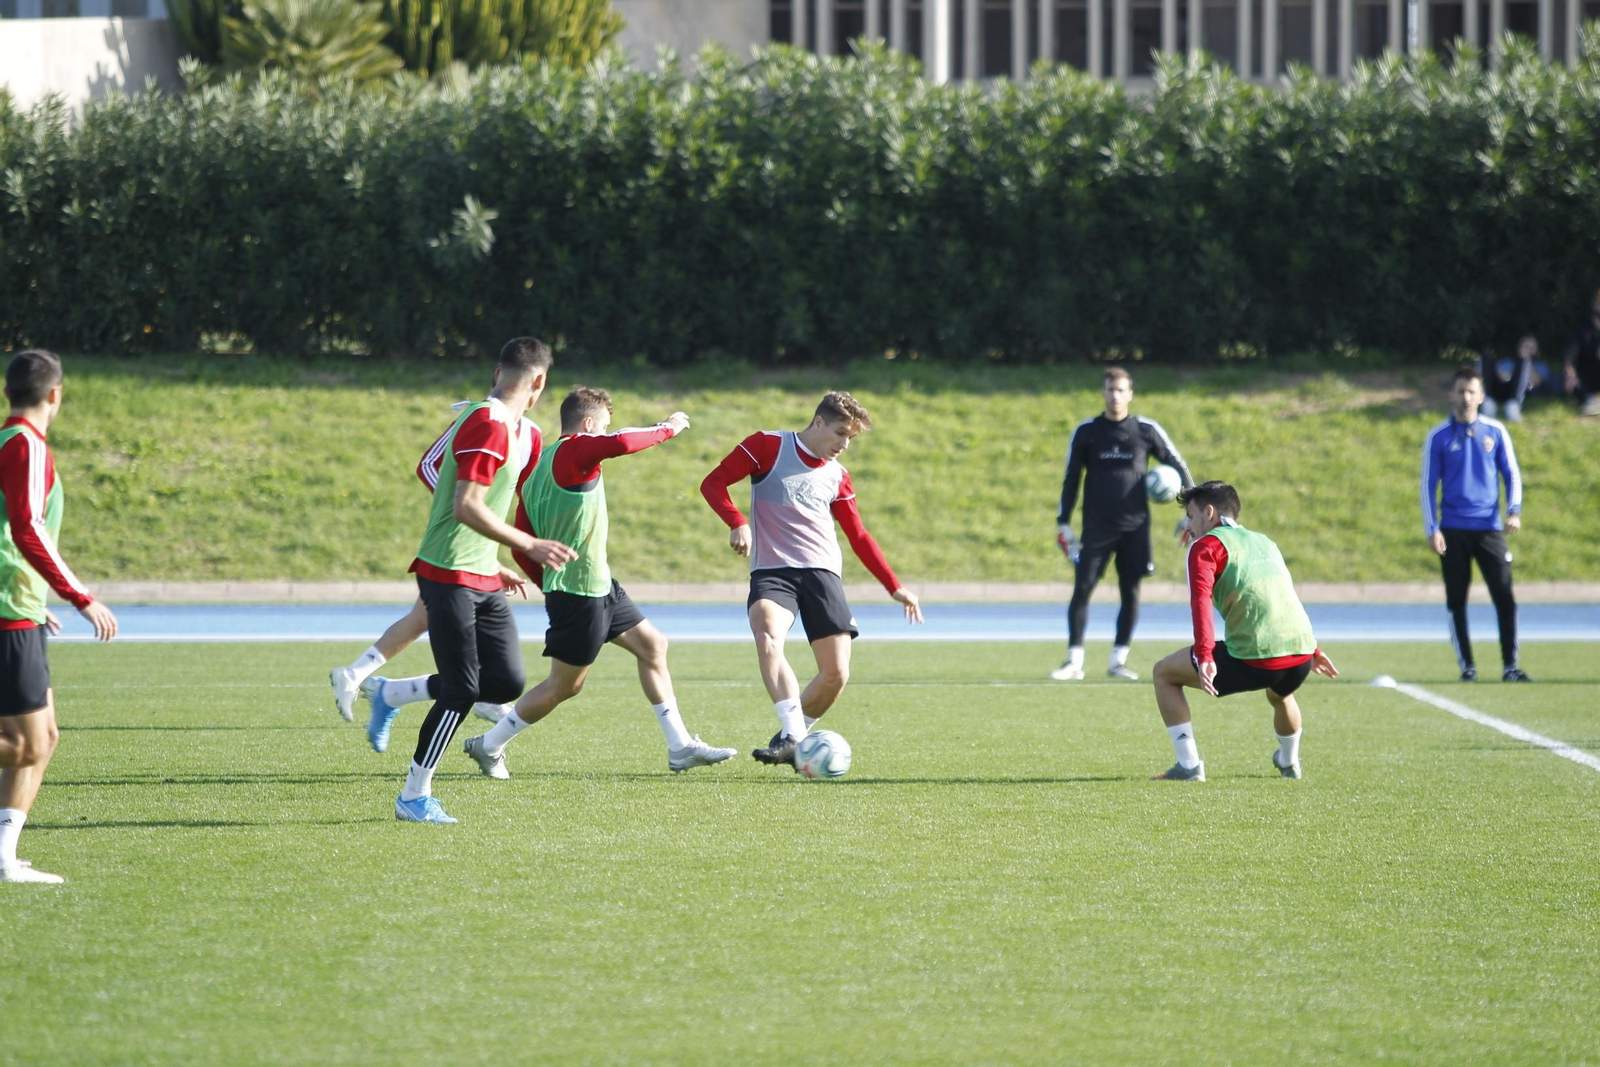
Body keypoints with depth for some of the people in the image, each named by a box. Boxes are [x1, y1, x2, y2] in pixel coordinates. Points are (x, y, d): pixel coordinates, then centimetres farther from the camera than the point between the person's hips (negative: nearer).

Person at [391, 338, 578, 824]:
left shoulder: (495, 422, 15)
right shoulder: (488, 427, -17)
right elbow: (467, 508, -24)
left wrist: (494, 566, 28)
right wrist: (530, 546, -24)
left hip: (482, 580, 10)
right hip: (450, 578, -10)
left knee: (507, 682, 1)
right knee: (462, 691, -7)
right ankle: (414, 797, 4)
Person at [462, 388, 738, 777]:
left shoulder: (537, 471, 13)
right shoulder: (574, 450, -14)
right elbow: (620, 444, -35)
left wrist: (551, 587, 20)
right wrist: (666, 429, -19)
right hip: (580, 593, -10)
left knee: (652, 645, 13)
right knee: (565, 685, -1)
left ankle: (680, 747, 16)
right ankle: (488, 746, 11)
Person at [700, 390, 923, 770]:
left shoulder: (837, 476, 16)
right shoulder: (769, 446, 3)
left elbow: (859, 537, 23)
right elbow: (713, 482, 0)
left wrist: (894, 587, 18)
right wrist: (738, 523, -17)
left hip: (822, 572, 4)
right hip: (771, 570, -4)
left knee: (836, 674, -8)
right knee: (768, 640, -33)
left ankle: (792, 739, 14)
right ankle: (793, 735, -40)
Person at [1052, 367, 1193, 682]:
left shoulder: (1147, 430, 0)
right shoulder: (1086, 431, 2)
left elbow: (1178, 466, 8)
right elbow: (1071, 479, 7)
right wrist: (1063, 523, 4)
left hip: (1135, 526, 0)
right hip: (1097, 526, 0)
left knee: (1130, 592, 2)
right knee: (1082, 588, -8)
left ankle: (1118, 660, 12)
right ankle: (1074, 661, -4)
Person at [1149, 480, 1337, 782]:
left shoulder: (1206, 546, 4)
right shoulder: (1264, 542, 27)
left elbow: (1201, 602, -13)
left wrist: (1205, 658, -22)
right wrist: (1313, 650, 45)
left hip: (1253, 660, -7)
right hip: (1300, 654, 7)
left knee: (1164, 674, 12)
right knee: (1279, 694, 43)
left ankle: (1189, 765, 7)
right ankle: (1289, 763, 56)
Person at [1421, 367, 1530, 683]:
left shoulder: (1495, 432, 6)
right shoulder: (1439, 437, 2)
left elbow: (1512, 474, 10)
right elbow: (1428, 484, 3)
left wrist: (1514, 511, -6)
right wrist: (1431, 529, -5)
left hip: (1489, 527, 0)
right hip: (1453, 530, 0)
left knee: (1505, 597, -8)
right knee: (1456, 601, 0)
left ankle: (1510, 666, -2)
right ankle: (1467, 666, 8)